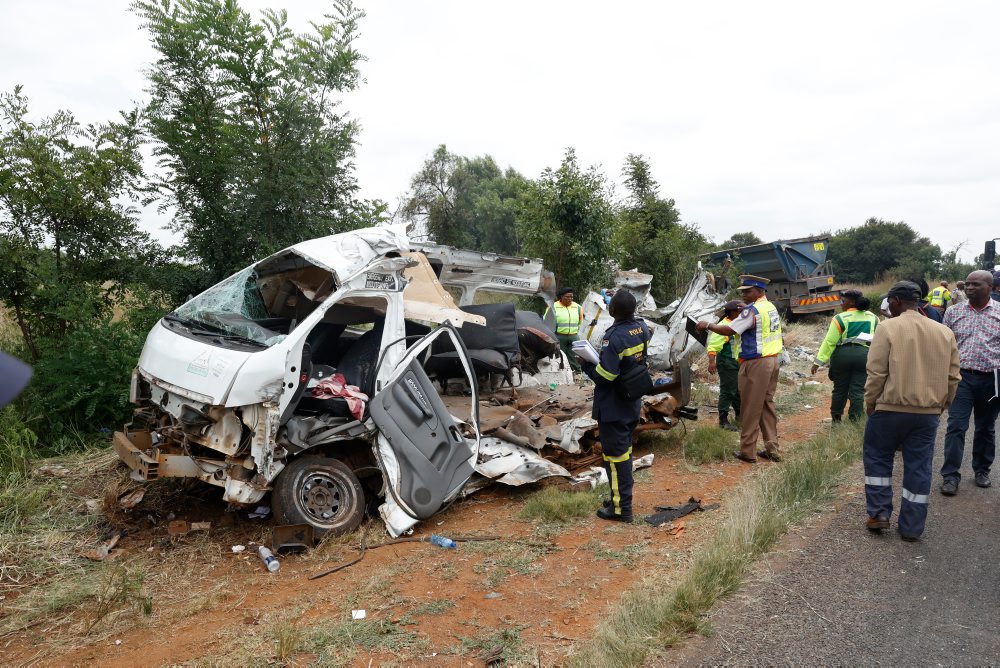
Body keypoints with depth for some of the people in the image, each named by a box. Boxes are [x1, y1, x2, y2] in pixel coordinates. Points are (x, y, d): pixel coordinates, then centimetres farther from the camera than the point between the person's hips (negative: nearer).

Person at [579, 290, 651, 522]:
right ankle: (622, 496, 34)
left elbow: (604, 376, -28)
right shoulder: (642, 328, 0)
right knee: (625, 449, 20)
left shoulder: (614, 337, -26)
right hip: (633, 404, 9)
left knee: (615, 454, 2)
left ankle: (621, 508, 10)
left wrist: (587, 363, -10)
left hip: (613, 407, -8)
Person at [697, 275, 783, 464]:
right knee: (767, 405, 14)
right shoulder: (771, 307, 12)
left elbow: (729, 330, -17)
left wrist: (707, 325, -6)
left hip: (756, 363, -9)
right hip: (772, 360, 9)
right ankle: (772, 449, 18)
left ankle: (748, 452, 6)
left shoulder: (753, 310, -16)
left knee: (750, 409, -1)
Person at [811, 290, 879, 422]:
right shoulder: (873, 318, 11)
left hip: (842, 355, -2)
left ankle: (836, 418, 21)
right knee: (858, 390, 6)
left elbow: (829, 342, -9)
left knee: (840, 389, 10)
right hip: (864, 355, 2)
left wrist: (818, 362, -8)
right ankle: (854, 420, 6)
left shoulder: (840, 318, -4)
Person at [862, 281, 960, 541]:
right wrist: (939, 406, 20)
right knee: (919, 467, 10)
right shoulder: (944, 332, 7)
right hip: (928, 413, 4)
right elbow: (953, 377, 10)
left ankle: (879, 513, 14)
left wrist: (870, 403, -1)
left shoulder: (888, 328, -10)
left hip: (891, 408, -4)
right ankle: (911, 527, 16)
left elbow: (876, 373, -13)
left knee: (877, 458, 14)